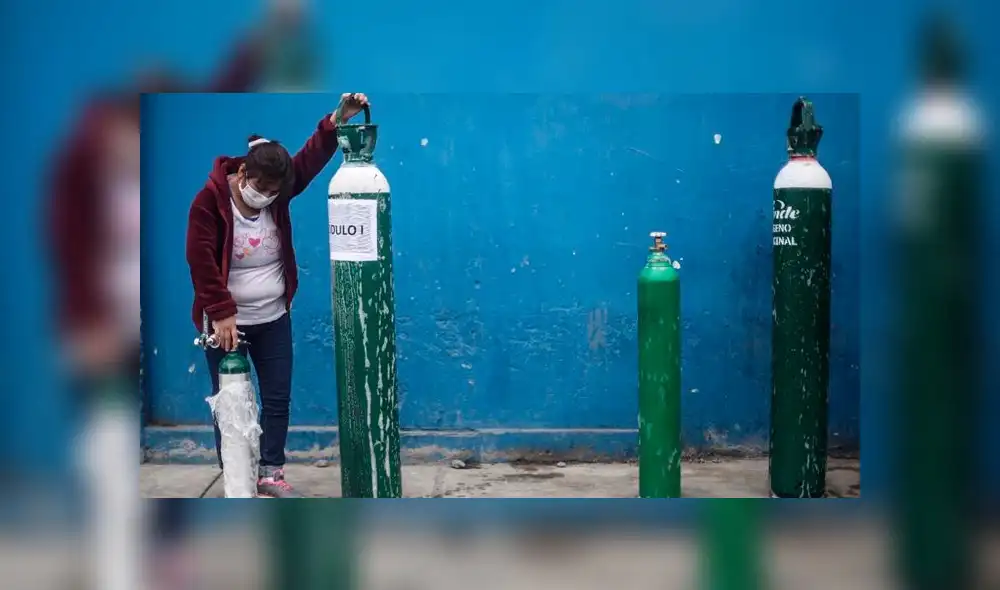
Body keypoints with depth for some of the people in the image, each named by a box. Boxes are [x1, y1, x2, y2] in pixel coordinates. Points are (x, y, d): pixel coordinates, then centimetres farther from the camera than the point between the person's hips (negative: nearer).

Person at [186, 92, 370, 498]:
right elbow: (201, 261, -19)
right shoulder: (209, 200, -17)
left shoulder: (277, 193, -5)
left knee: (278, 398, 8)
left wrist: (338, 119, -25)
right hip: (227, 323, -4)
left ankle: (271, 473, 20)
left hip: (274, 319, 5)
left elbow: (310, 158, -10)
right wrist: (221, 313, -24)